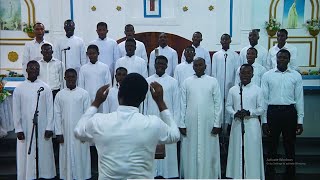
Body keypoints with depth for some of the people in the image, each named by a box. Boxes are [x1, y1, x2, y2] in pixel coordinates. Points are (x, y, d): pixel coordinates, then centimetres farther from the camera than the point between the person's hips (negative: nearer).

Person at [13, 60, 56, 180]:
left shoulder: (45, 88, 0)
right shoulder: (19, 89, 0)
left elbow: (50, 109, -1)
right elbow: (16, 111, 1)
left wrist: (49, 128, -6)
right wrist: (18, 129, -4)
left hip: (42, 129, 0)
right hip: (26, 129, 0)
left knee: (44, 154, 7)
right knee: (26, 156, 6)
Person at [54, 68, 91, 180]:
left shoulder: (84, 93, -2)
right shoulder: (59, 95, 4)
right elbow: (57, 114, 3)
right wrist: (58, 133, -1)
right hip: (65, 133, 2)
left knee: (81, 156, 4)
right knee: (67, 155, 8)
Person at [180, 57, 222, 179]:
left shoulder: (213, 81, 3)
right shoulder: (186, 82, 6)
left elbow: (217, 103, 1)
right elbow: (183, 104, 4)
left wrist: (217, 123, -4)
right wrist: (182, 124, 0)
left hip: (208, 124, -1)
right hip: (191, 124, 1)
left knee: (209, 153, 4)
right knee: (191, 153, 6)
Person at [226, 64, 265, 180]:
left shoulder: (257, 90, 0)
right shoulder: (233, 90, 6)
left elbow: (262, 108, 0)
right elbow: (228, 106, 8)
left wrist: (249, 112, -15)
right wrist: (234, 113, -11)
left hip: (252, 123, -2)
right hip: (237, 123, 2)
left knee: (252, 151, 1)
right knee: (237, 150, 7)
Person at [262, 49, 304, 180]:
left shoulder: (296, 76, 4)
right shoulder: (267, 75, 2)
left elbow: (299, 99, 4)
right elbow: (264, 99, 1)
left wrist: (300, 120, -1)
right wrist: (264, 121, -2)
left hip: (289, 112, 1)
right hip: (273, 111, 0)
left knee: (290, 145, 10)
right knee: (272, 144, 10)